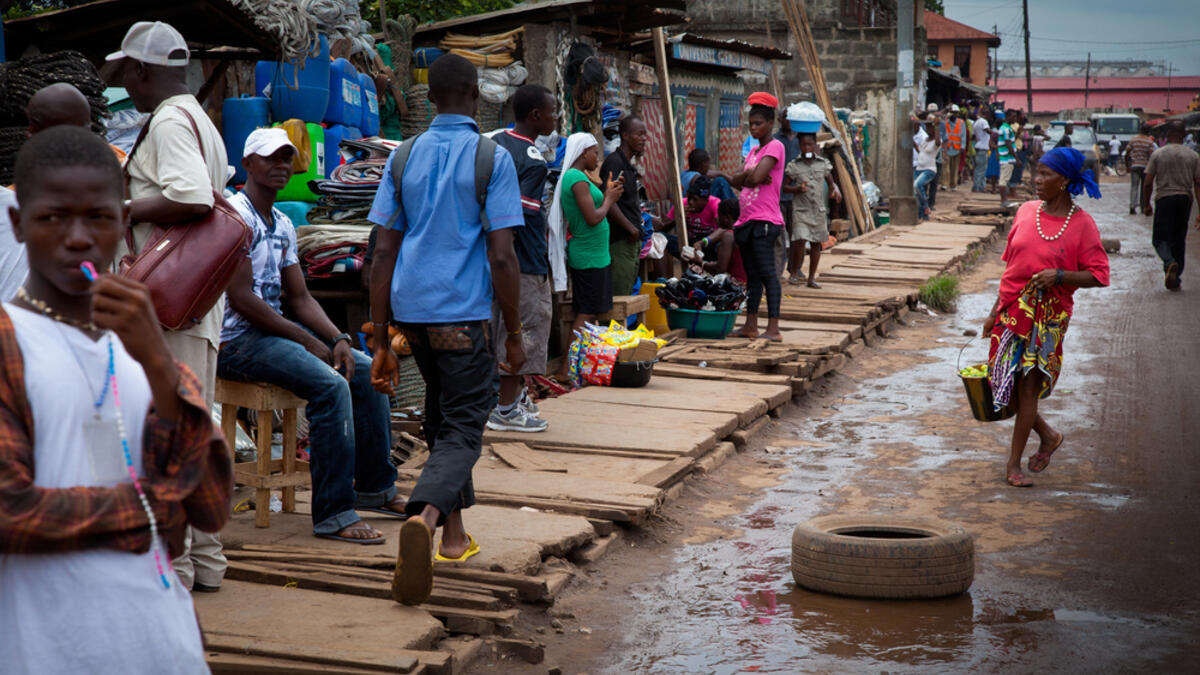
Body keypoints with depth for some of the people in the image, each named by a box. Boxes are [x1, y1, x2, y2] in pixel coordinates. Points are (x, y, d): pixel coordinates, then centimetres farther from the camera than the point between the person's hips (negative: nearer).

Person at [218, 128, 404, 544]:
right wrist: (309, 342, -17)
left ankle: (374, 487, 15)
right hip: (236, 341, -10)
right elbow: (241, 298, -19)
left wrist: (339, 339, -3)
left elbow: (300, 297, 15)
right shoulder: (236, 214, -13)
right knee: (330, 384, -26)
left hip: (276, 330, 10)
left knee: (366, 370, 4)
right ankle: (333, 514, -23)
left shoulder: (283, 225, 16)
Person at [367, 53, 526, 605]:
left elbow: (384, 252, 5)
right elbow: (501, 256, -11)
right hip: (463, 313, -5)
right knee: (462, 429, -2)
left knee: (441, 417, 23)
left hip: (409, 310, 5)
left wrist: (381, 341, 8)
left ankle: (453, 530, 27)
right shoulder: (491, 159, -5)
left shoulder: (404, 157, 8)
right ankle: (425, 514, -28)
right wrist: (514, 337, -2)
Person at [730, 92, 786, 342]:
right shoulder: (753, 150, 20)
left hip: (764, 220, -9)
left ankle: (773, 328, -18)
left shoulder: (775, 147, -6)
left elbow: (757, 176, -19)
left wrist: (747, 176, 2)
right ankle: (751, 325, 16)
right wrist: (749, 175, -10)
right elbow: (737, 181, 10)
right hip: (748, 219, 9)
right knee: (752, 274, 11)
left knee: (767, 272, -14)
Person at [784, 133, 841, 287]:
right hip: (800, 210, -3)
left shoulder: (823, 164, 6)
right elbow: (784, 186, 2)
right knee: (800, 240, -17)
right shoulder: (793, 166, -1)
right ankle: (794, 274, 0)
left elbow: (830, 183, 16)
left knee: (816, 243, 7)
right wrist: (797, 189, -16)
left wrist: (835, 191, -6)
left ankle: (812, 278, 15)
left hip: (819, 210, 3)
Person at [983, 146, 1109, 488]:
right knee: (1003, 383, 5)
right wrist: (995, 312, 12)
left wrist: (1060, 275, -23)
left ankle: (1014, 463, 12)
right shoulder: (1026, 212, 5)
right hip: (1012, 310, 5)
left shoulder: (1081, 224, -8)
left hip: (1049, 315, -5)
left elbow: (1099, 275, -7)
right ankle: (1048, 435, 31)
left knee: (1028, 386, -2)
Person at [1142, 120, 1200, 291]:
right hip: (1185, 199, 3)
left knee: (1160, 238, 2)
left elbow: (1148, 183, -4)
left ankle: (1170, 263, -29)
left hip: (1164, 199, -3)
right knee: (1179, 240, 13)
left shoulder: (1158, 154, -3)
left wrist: (1146, 204, 10)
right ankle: (1175, 280, 17)